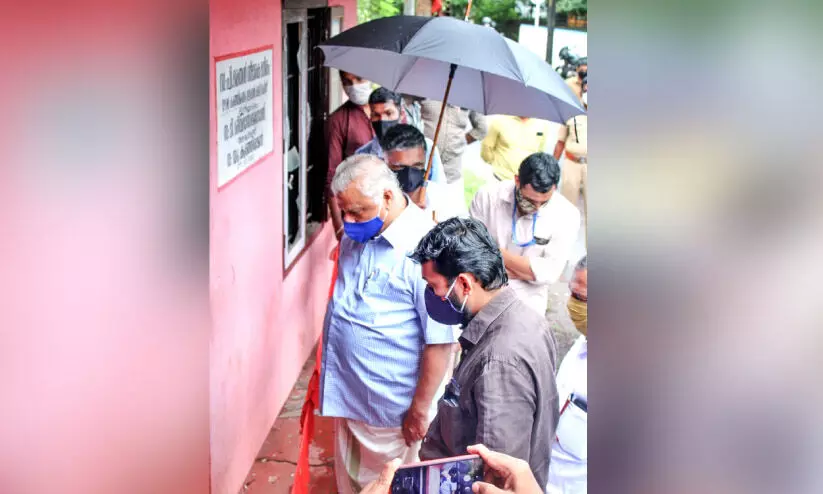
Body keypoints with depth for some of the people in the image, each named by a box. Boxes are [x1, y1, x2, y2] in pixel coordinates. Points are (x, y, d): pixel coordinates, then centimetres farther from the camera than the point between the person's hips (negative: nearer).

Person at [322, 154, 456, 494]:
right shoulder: (356, 233, 0)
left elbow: (440, 342, -23)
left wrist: (419, 410, -17)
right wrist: (326, 367, 20)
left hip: (389, 406, -7)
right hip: (345, 393, 7)